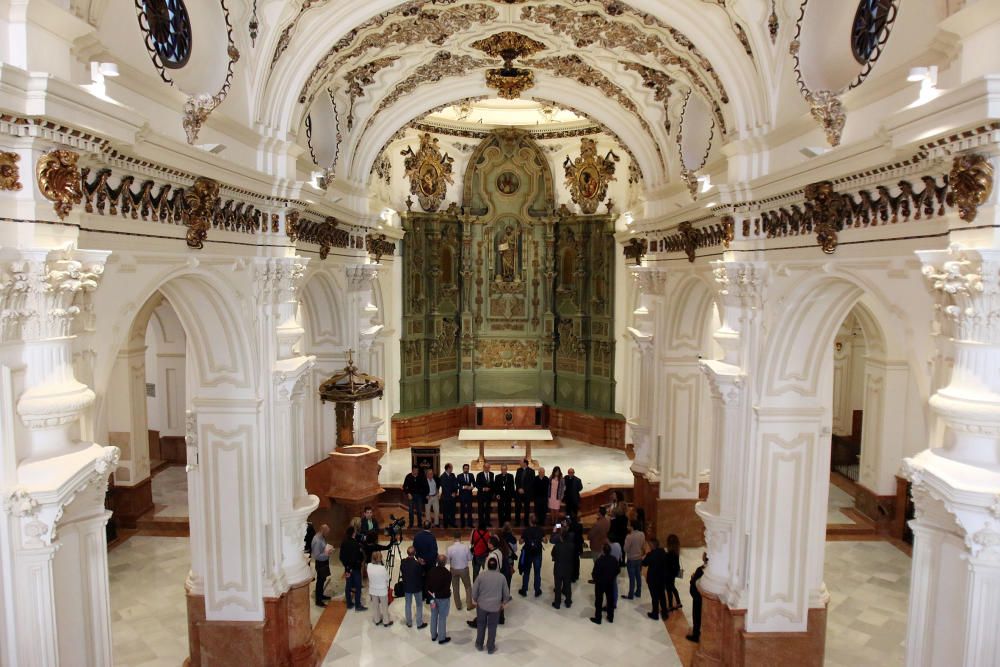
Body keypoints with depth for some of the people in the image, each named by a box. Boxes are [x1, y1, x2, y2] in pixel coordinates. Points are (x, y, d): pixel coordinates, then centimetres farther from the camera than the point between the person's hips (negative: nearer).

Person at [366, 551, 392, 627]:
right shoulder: (382, 568, -28)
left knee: (375, 606, 22)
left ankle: (377, 620, 38)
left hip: (373, 590, 4)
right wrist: (387, 585, 6)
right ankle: (386, 622, 30)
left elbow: (369, 577, -5)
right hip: (382, 590, -4)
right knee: (384, 606, 16)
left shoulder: (369, 566, -18)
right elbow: (387, 578, -13)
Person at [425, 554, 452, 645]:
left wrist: (432, 597, -2)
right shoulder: (447, 573, -25)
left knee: (433, 616, 21)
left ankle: (433, 636, 36)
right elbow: (447, 588, -23)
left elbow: (426, 584, -5)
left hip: (433, 596, 5)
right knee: (442, 618, 11)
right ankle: (442, 638, 24)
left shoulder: (431, 571, -10)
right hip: (443, 598, -5)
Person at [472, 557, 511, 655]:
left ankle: (479, 645, 32)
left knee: (481, 625, 19)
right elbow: (506, 593, 0)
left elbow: (474, 591, -5)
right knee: (492, 627, 14)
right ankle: (490, 648, 23)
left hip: (482, 605, 0)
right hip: (495, 606, 0)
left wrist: (475, 600, 14)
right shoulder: (501, 577, -8)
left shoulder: (481, 576, -10)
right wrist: (504, 603, 17)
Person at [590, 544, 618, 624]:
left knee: (599, 601, 9)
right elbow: (617, 571, 1)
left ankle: (598, 618, 17)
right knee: (610, 599, 19)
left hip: (600, 583, -5)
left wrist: (595, 580, -1)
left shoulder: (599, 561, -26)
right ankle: (611, 617, 30)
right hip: (610, 583, 5)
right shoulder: (614, 560, -9)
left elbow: (595, 573, -21)